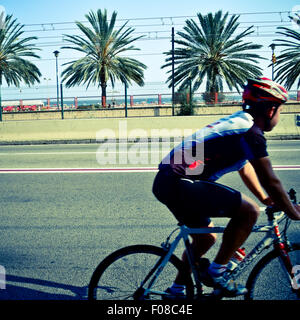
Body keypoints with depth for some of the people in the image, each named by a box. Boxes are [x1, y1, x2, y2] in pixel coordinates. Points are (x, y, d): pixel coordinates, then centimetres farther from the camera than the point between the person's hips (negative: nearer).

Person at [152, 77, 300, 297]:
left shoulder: (238, 123, 19)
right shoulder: (251, 132, -11)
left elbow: (245, 168, 31)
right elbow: (270, 181, -7)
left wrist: (266, 199, 38)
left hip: (167, 182, 10)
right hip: (180, 185, -10)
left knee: (206, 238, 24)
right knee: (249, 210, -8)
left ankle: (177, 290, 35)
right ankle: (216, 273, 3)